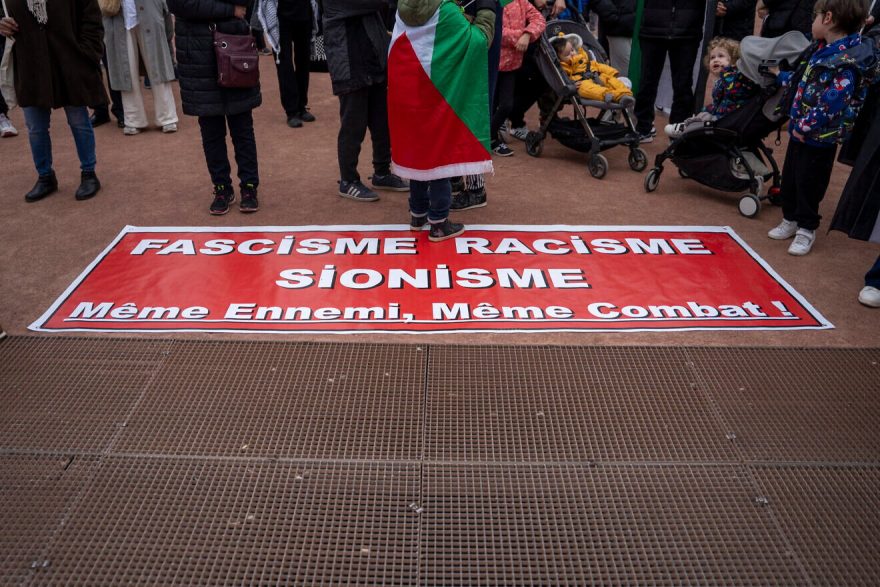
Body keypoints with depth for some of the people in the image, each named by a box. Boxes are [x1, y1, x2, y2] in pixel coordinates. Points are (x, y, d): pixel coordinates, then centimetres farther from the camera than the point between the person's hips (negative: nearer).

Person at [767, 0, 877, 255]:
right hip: (799, 131, 9)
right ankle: (790, 219, 35)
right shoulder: (823, 50, 7)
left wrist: (806, 126, -24)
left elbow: (832, 102, -28)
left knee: (809, 183, 4)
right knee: (789, 178, 18)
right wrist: (782, 77, 32)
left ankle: (806, 229, 19)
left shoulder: (847, 61, -23)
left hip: (819, 138, -9)